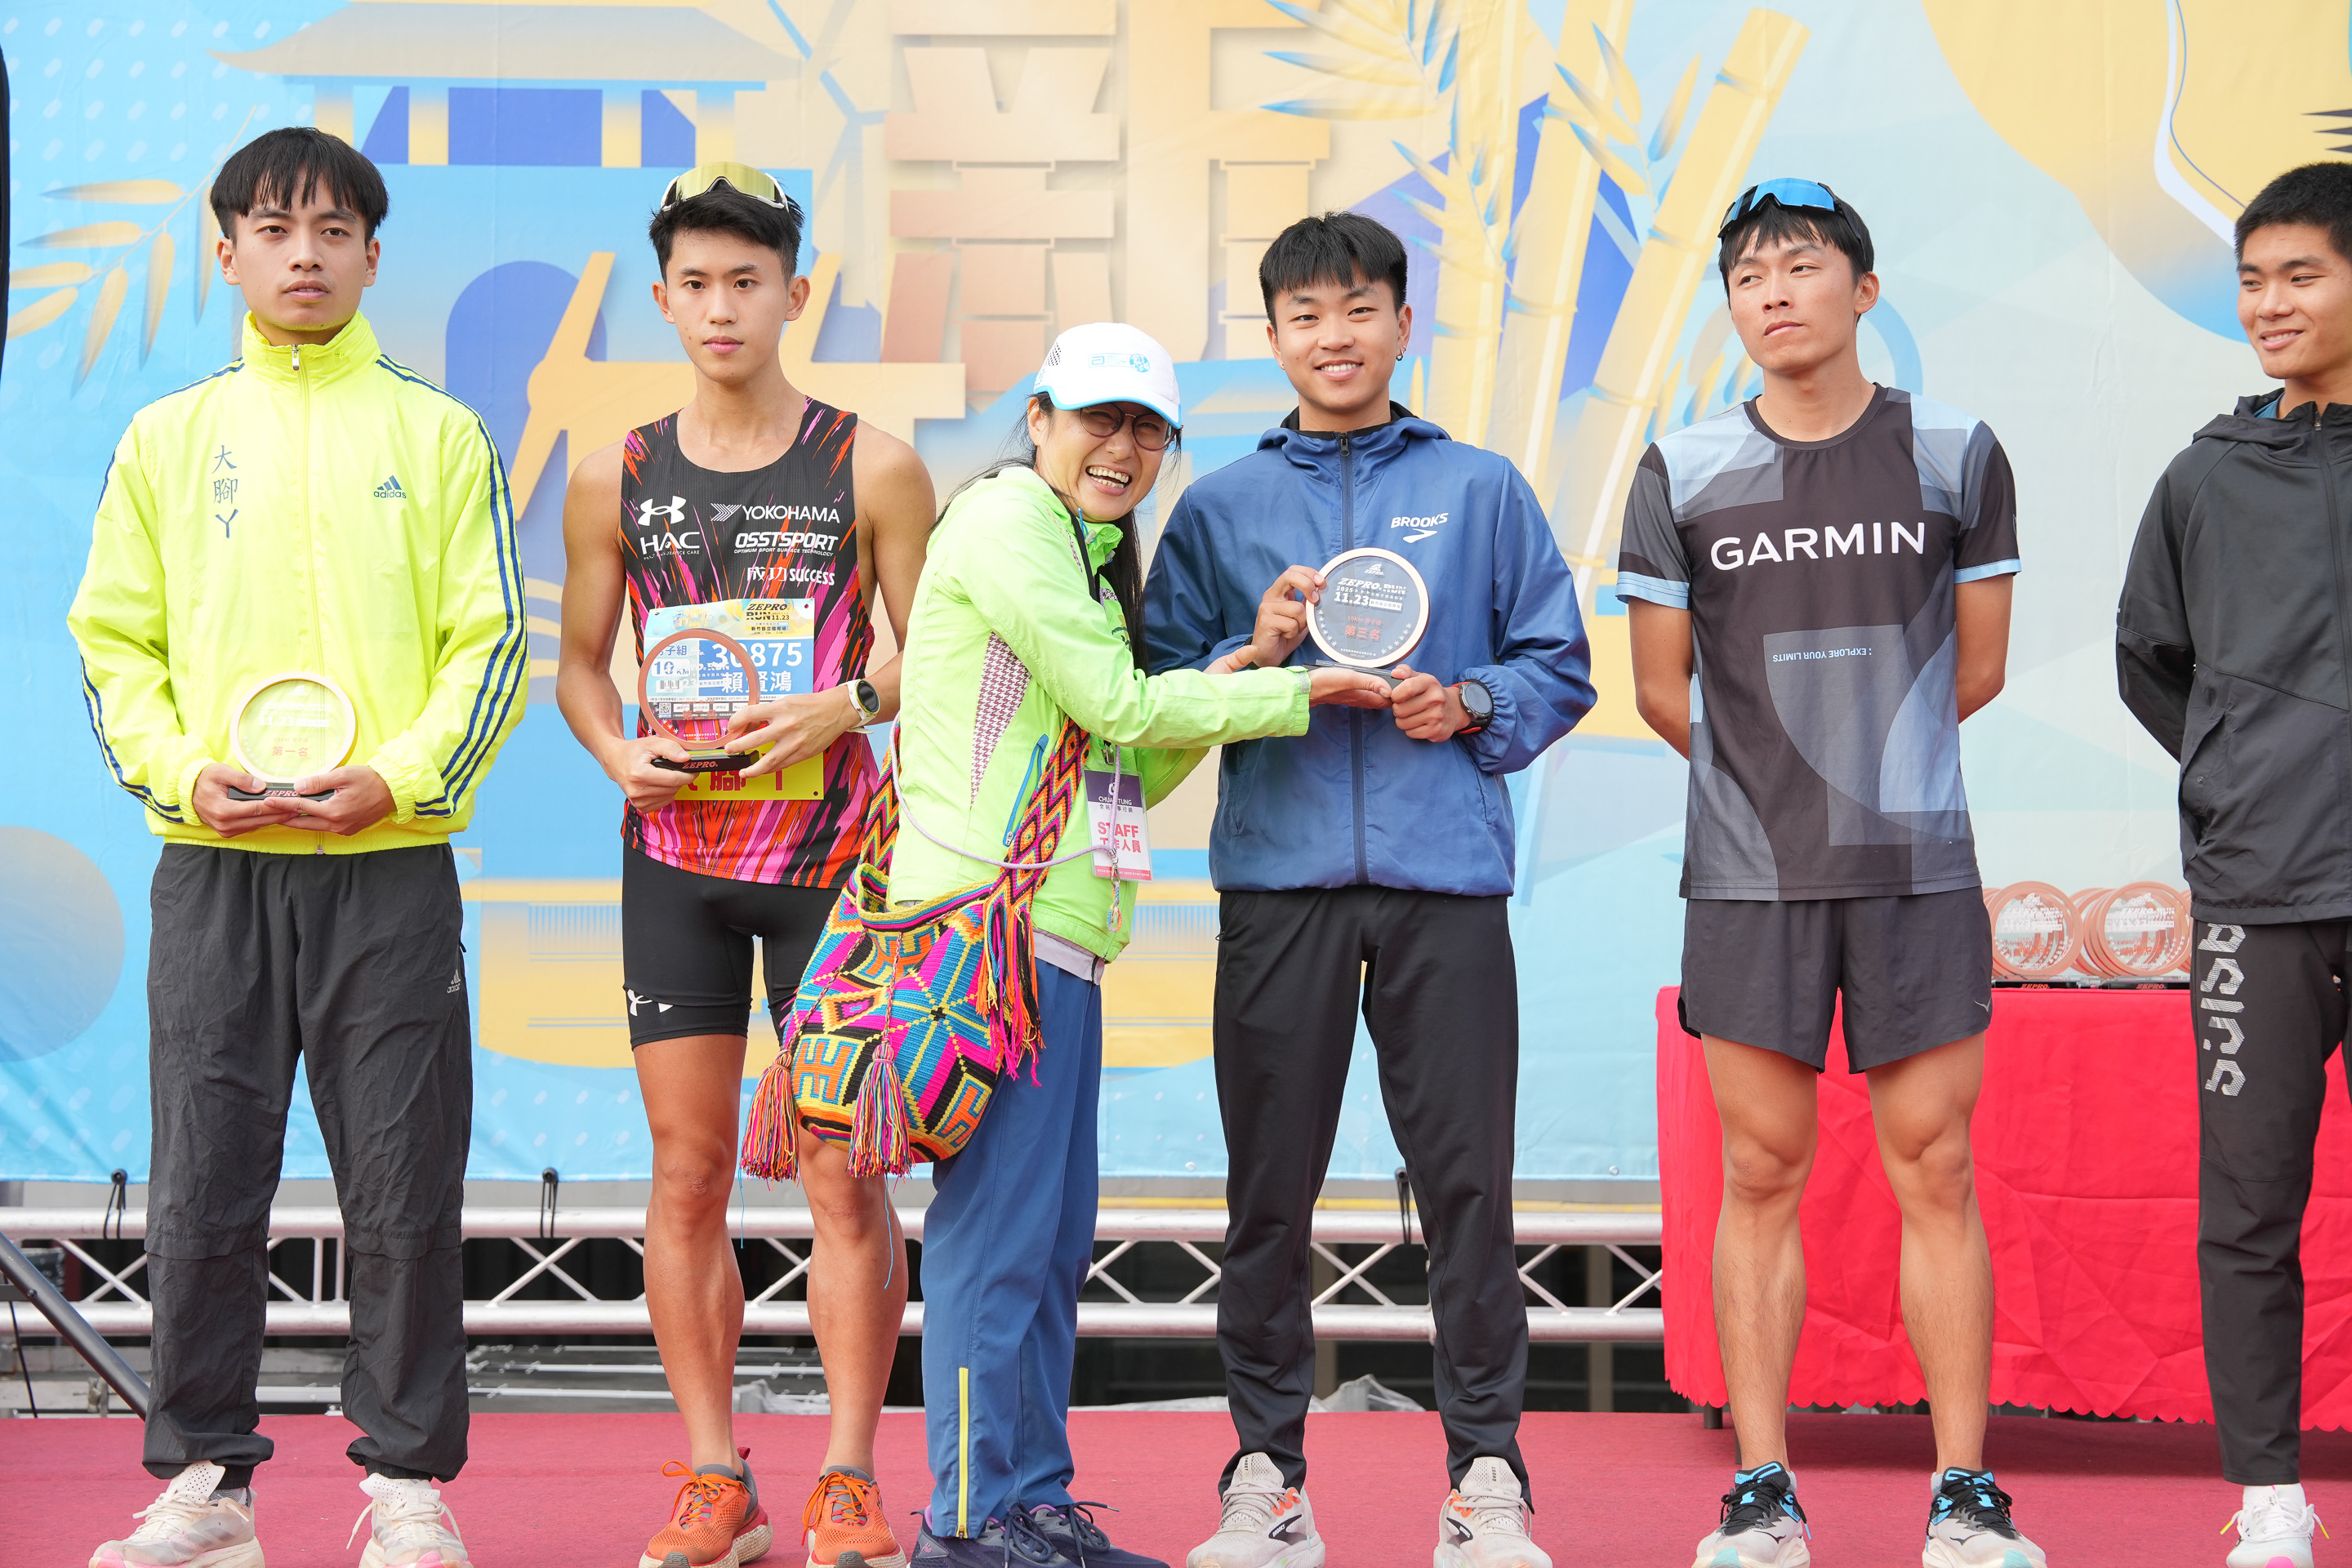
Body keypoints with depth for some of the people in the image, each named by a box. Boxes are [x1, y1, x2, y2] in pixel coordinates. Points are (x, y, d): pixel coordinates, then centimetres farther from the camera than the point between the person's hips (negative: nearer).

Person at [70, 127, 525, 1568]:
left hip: (392, 862, -1)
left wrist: (398, 775, -11)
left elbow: (493, 645, 3)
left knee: (406, 1192, 0)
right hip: (213, 866, 1)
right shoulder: (168, 438, 10)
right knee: (203, 1188, 1)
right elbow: (114, 642, 9)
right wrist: (181, 773, -7)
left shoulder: (439, 434, 6)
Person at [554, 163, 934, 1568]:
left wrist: (846, 703, -16)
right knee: (687, 1175, 3)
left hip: (830, 847, -2)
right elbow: (580, 659, 14)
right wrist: (616, 751, -6)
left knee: (846, 1172, -3)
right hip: (675, 848, 2)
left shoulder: (872, 467, 1)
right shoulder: (617, 480, 7)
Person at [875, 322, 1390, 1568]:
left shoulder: (1090, 555, 24)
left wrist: (1229, 682, 8)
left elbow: (1124, 773, 19)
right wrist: (1294, 694, -1)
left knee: (1054, 1237, 11)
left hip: (1057, 927, 10)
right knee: (996, 1224, -7)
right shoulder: (1006, 516, -6)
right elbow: (1116, 704, -10)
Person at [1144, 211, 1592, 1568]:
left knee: (1468, 1180, -3)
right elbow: (1158, 693, 10)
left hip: (1446, 877, -1)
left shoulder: (1481, 491, 11)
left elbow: (1560, 668, 10)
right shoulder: (1220, 508, 13)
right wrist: (1258, 655, -7)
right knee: (1270, 1186, 3)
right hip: (1277, 880, 1)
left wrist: (1469, 707, -8)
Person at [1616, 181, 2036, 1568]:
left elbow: (1978, 668, 10)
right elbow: (1663, 688, 9)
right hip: (1749, 875, 0)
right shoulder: (1684, 474, 3)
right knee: (1764, 1174, 2)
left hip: (1918, 866, 0)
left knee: (1936, 1170, 0)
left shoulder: (1956, 454, 3)